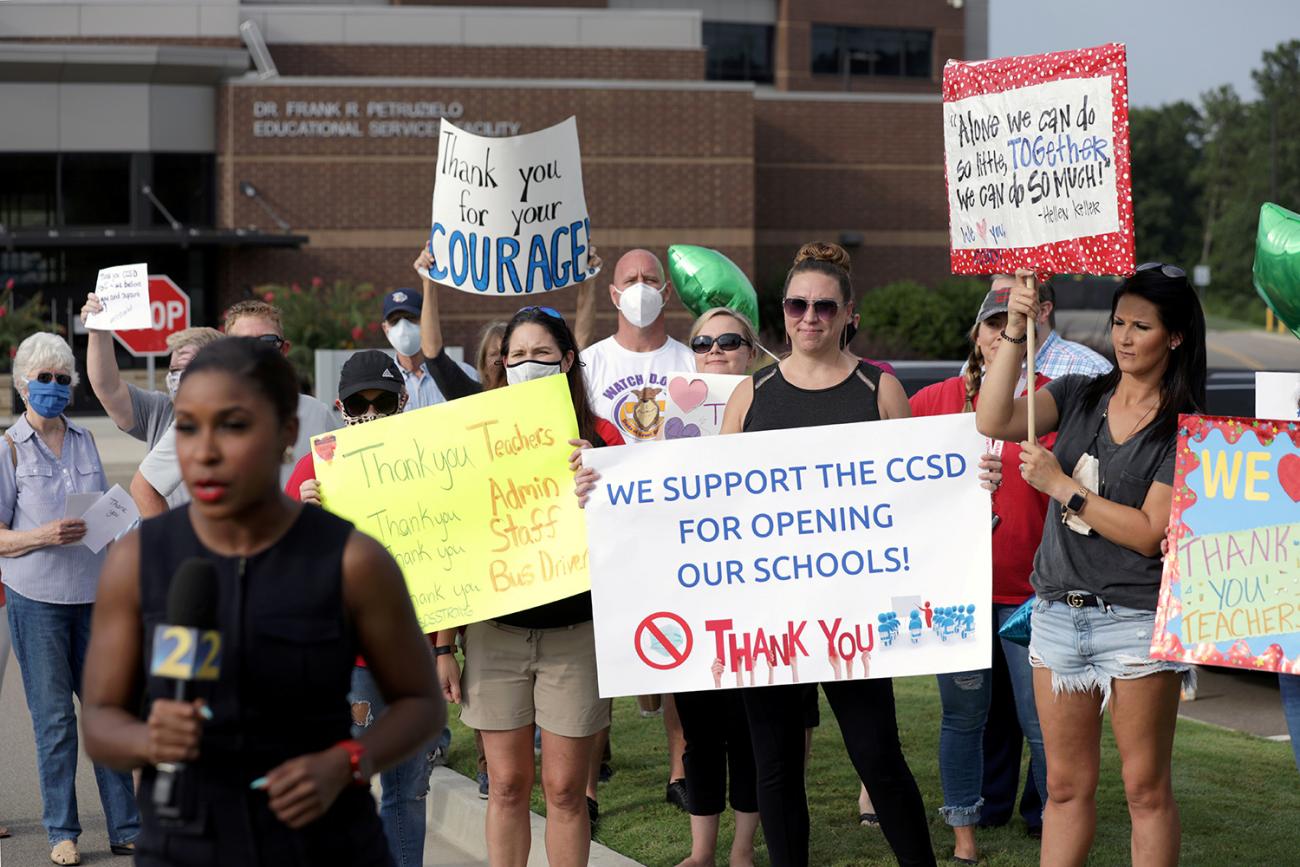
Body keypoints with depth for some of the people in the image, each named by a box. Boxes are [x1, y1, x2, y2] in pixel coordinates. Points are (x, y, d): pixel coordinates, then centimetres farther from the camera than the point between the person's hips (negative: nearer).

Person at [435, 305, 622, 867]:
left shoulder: (596, 437, 2)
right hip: (495, 630, 1)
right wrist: (442, 647, 4)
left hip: (574, 633, -1)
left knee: (564, 788, 2)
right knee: (507, 785, 4)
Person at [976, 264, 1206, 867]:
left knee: (1146, 789, 2)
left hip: (1136, 619, -5)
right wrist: (1015, 331, -13)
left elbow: (1150, 533, -13)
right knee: (1066, 784, 11)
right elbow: (994, 422, -7)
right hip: (1058, 610, 5)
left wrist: (1064, 487, -13)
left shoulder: (1185, 430, -6)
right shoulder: (1080, 396, 8)